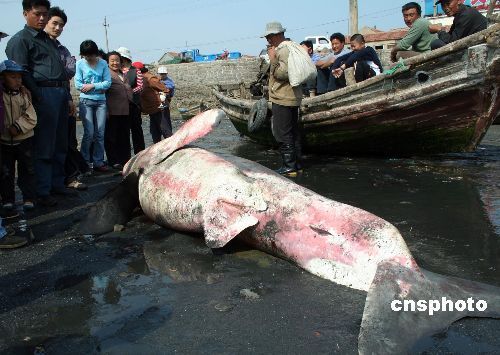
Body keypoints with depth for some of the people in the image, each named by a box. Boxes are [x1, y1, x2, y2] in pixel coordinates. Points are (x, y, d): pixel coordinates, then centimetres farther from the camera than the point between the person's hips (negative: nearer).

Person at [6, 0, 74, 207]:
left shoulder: (50, 41, 24)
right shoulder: (20, 40, -2)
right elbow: (22, 73, -11)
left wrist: (68, 97, 17)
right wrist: (39, 99, -16)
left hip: (60, 93, 8)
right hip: (43, 94, -8)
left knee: (60, 145, 12)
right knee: (44, 147, -6)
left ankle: (57, 184, 22)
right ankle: (43, 192, 0)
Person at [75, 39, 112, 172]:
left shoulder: (103, 63, 5)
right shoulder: (80, 64, 1)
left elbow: (108, 83, 0)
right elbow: (78, 84, -5)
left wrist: (92, 86, -10)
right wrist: (100, 87, -8)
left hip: (101, 101, 2)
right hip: (86, 101, -2)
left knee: (100, 133, 3)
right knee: (89, 133, -8)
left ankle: (98, 162, 10)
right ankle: (85, 161, 5)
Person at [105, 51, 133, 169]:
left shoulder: (124, 75, 21)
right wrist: (106, 110, -18)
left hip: (125, 111, 7)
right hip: (112, 111, -7)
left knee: (125, 137, 12)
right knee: (112, 137, 0)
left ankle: (125, 160, 20)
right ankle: (114, 162, 4)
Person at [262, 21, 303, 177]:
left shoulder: (283, 50, -15)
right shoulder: (289, 48, 19)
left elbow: (283, 73, -24)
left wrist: (273, 59, -19)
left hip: (282, 100, -11)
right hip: (292, 98, 11)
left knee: (283, 134, -6)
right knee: (293, 132, 13)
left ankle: (289, 167, -3)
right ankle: (297, 164, 20)